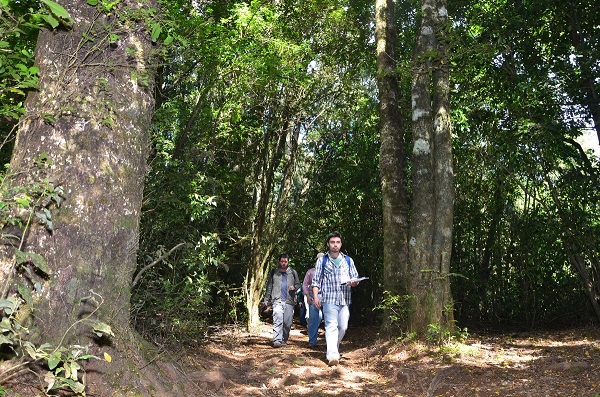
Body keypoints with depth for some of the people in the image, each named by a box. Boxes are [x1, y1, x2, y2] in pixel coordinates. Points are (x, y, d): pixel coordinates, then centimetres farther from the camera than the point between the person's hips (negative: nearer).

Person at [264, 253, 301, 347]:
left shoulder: (293, 272, 14)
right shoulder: (273, 273, 12)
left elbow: (298, 284, 17)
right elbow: (269, 287, 14)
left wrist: (294, 287, -6)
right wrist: (266, 299, 8)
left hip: (289, 301, 2)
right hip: (277, 300, -1)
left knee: (288, 322, 2)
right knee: (278, 320, -15)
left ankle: (284, 339, 18)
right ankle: (277, 340, -19)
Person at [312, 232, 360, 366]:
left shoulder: (348, 260, 14)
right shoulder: (322, 261, 7)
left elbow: (355, 278, 16)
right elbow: (316, 281, 5)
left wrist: (354, 282, -8)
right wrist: (315, 296, -8)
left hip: (345, 299, 3)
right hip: (329, 299, -3)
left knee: (343, 327, 4)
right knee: (331, 326, -12)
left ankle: (334, 349, 26)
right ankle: (332, 355, -18)